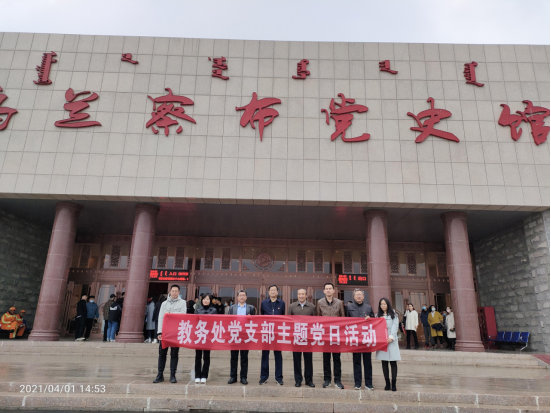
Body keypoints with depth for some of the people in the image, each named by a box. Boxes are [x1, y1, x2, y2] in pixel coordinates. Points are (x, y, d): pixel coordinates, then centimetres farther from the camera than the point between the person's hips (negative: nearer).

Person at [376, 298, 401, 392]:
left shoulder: (394, 315, 9)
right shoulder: (378, 316, 17)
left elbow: (395, 327, -2)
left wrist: (391, 337, -15)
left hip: (391, 341, -2)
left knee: (393, 362, -5)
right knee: (384, 363, 3)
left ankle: (394, 384, 0)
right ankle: (387, 384, 9)